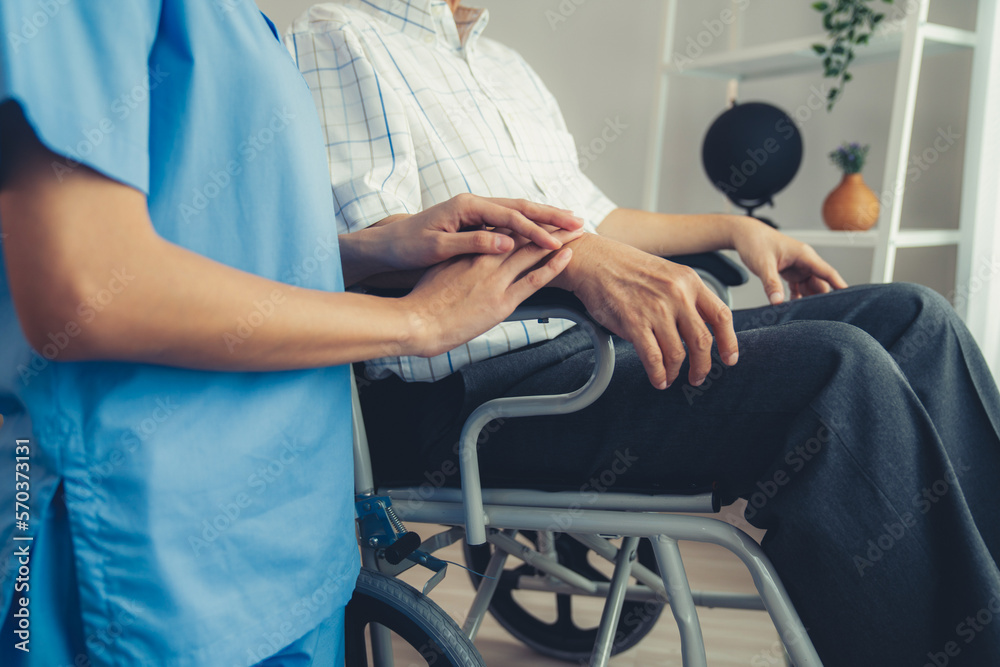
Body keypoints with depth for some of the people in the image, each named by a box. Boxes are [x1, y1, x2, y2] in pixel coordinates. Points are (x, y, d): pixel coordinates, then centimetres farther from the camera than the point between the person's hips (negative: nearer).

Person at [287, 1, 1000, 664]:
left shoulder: (509, 67, 27)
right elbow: (369, 241, -18)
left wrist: (736, 228, 26)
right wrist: (581, 260, -29)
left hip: (591, 338, 9)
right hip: (473, 385, -9)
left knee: (913, 318, 0)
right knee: (837, 370, -25)